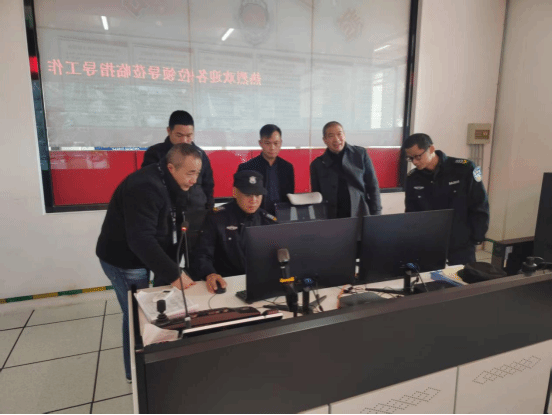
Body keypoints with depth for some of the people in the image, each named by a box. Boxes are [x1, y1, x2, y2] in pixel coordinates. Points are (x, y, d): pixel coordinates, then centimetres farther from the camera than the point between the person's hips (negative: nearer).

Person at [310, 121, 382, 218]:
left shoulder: (361, 154, 5)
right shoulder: (317, 165, 6)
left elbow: (373, 187, 6)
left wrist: (376, 215, 0)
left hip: (361, 216, 0)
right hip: (333, 218, 0)